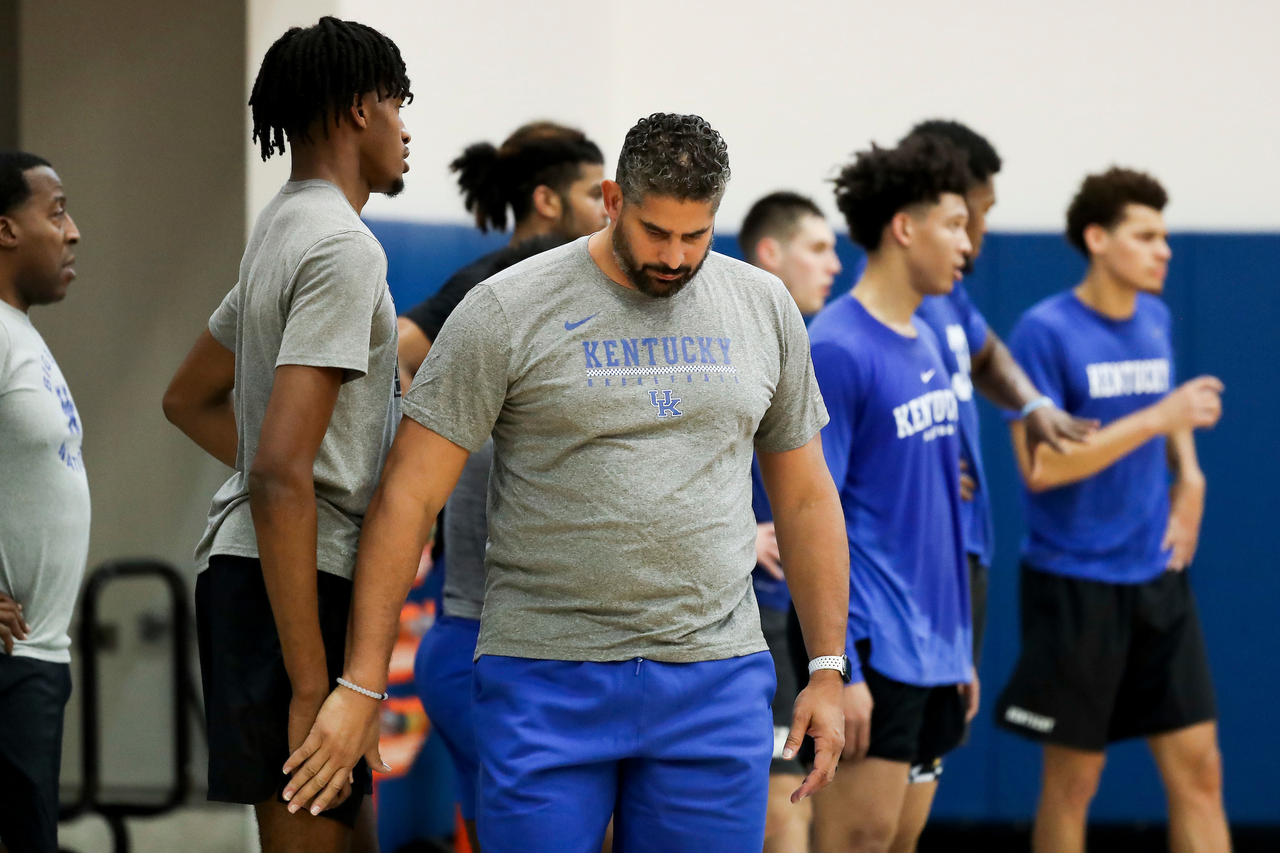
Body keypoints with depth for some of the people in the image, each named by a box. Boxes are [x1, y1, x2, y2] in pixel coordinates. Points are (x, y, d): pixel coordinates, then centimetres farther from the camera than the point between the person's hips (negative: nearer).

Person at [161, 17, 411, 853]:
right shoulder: (345, 249, -15)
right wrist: (309, 686, -24)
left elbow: (189, 398, 31)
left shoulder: (279, 231, 16)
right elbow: (280, 472, -24)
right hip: (299, 586, -10)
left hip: (241, 564, 10)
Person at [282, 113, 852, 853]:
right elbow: (408, 499, -6)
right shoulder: (508, 312, -5)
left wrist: (828, 669, 11)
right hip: (546, 682, -3)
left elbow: (805, 497, 17)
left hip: (714, 681, 3)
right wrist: (362, 686, -10)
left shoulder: (765, 309, 9)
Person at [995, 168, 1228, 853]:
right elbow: (1040, 466, -19)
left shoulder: (1155, 320, 7)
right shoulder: (1045, 331, -12)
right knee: (1073, 781, 3)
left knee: (1198, 770, 1)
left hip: (1158, 577, 6)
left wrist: (1188, 474, 7)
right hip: (1075, 583, -6)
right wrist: (1157, 418, -22)